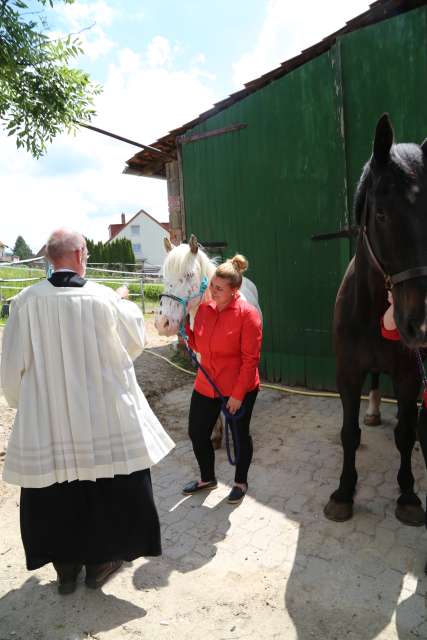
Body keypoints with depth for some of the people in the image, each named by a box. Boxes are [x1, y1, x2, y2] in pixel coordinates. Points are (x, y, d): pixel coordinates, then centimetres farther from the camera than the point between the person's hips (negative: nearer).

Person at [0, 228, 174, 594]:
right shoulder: (105, 299, -12)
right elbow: (135, 341, 6)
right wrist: (125, 305, 23)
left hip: (46, 418, 2)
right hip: (104, 415, -1)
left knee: (55, 492, 19)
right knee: (107, 488, 18)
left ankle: (66, 567, 35)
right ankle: (100, 562, 34)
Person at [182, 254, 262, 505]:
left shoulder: (247, 314, -18)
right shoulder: (204, 308, 0)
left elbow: (250, 359, -17)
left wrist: (238, 394, -18)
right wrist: (183, 327, -5)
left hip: (239, 388, -6)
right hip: (206, 385, 6)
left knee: (240, 435, 13)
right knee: (196, 432, 14)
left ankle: (241, 482, 38)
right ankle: (207, 478, 40)